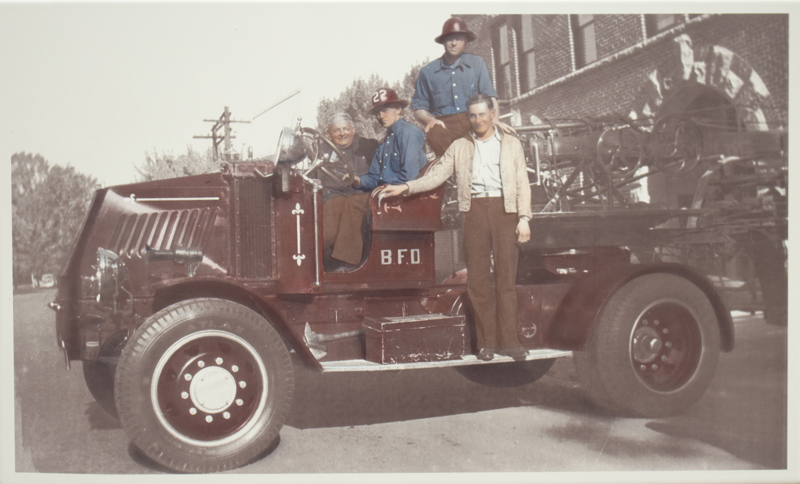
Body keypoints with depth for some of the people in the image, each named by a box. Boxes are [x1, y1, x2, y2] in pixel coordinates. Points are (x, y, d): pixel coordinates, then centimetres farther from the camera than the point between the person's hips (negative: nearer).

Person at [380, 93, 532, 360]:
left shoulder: (512, 144, 14)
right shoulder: (460, 146, 16)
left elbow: (522, 184, 9)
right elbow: (437, 175, 11)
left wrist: (524, 218, -2)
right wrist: (406, 187, -3)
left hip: (505, 210, -1)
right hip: (475, 211, 1)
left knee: (507, 278, -3)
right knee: (477, 279, -1)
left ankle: (508, 341, 2)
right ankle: (486, 341, 6)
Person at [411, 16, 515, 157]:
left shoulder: (477, 63, 17)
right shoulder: (428, 72, 15)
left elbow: (489, 95, 8)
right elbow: (418, 107, 16)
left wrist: (495, 118, -12)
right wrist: (429, 120, -7)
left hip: (474, 123, 1)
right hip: (444, 124, -1)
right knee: (435, 136, -37)